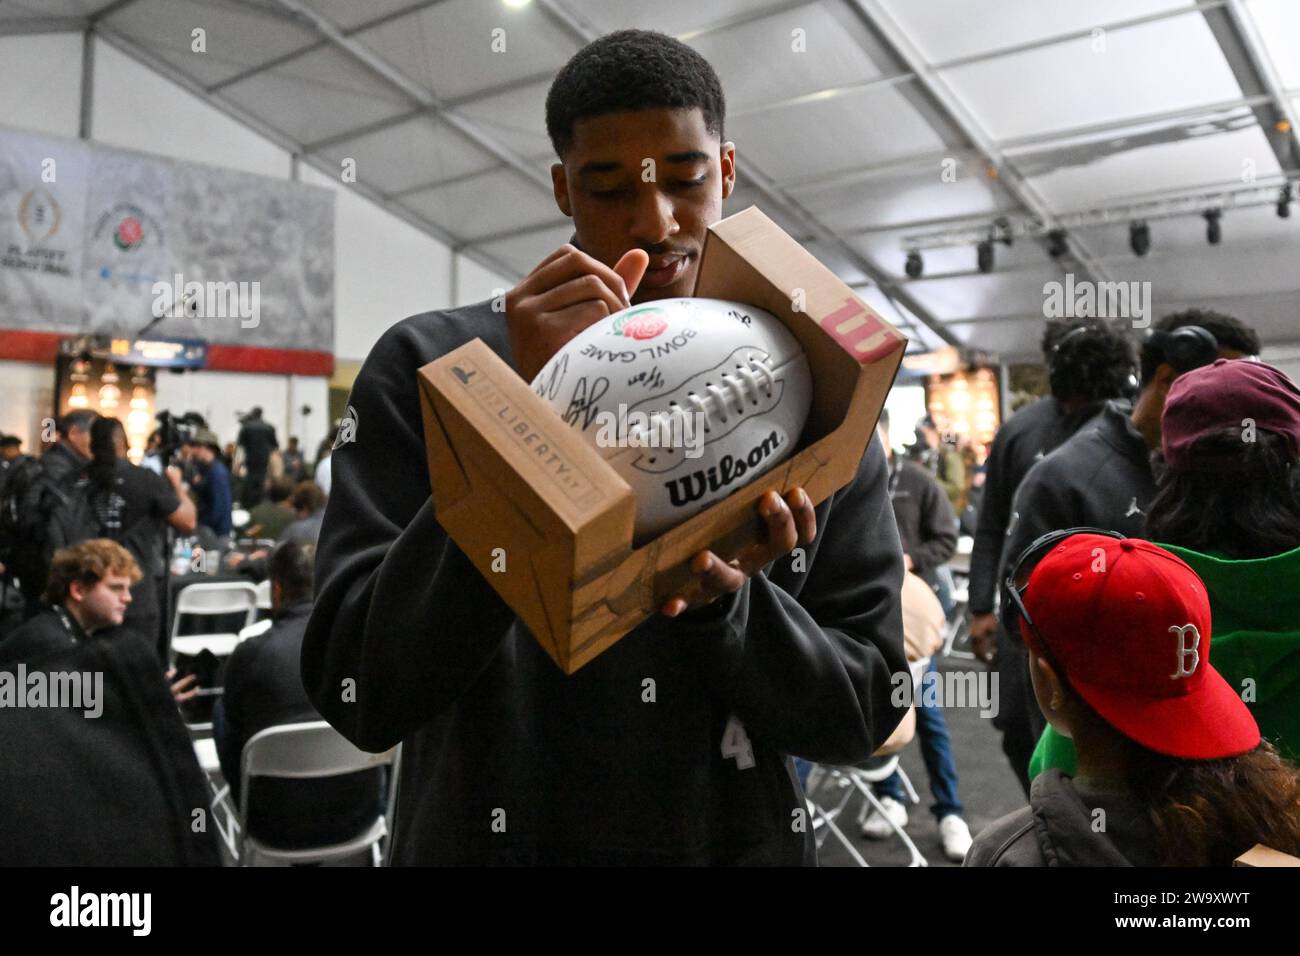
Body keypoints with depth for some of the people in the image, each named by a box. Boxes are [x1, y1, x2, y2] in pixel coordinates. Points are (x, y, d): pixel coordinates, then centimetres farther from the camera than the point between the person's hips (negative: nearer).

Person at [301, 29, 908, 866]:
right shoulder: (428, 366, -10)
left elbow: (868, 713, -3)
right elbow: (362, 697, -17)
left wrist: (722, 599, -23)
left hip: (742, 837, 2)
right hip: (487, 837, -1)